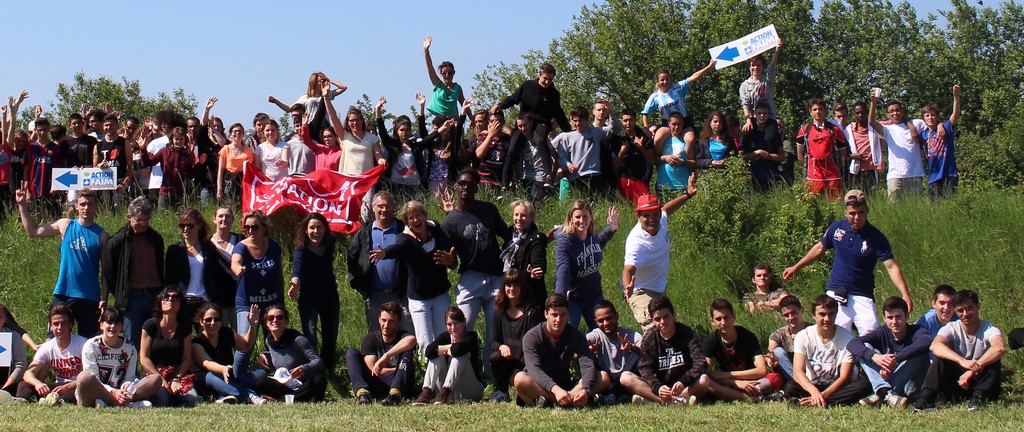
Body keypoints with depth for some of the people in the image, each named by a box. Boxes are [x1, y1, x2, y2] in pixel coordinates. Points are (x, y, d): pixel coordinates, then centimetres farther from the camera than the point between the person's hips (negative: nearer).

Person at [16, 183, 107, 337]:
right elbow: (32, 230, 12)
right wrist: (22, 205, 7)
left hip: (89, 297, -2)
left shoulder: (101, 235, -1)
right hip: (63, 294, 2)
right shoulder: (65, 225, 5)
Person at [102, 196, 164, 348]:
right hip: (132, 298, -3)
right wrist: (104, 300, -4)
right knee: (132, 343, -1)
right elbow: (108, 273, 0)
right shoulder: (118, 241, -3)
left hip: (155, 296, 4)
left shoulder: (156, 238, 10)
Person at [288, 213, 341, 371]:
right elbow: (298, 266, -37)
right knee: (310, 337, -17)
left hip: (330, 297, 4)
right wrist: (295, 282, -56)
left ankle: (328, 373, 22)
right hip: (308, 299, -4)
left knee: (331, 338, 9)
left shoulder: (330, 243, -6)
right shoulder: (302, 250, -18)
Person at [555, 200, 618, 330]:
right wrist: (560, 296, -53)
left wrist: (612, 228, 13)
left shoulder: (593, 237, -4)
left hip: (595, 296, 6)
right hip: (572, 299, -6)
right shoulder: (565, 242, -24)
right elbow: (563, 270, -39)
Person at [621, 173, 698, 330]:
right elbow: (629, 269, -49)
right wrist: (628, 287, -70)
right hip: (641, 292, -10)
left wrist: (687, 195, 21)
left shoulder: (660, 221, -11)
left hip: (660, 291, 10)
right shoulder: (636, 241, -35)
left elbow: (666, 209, 16)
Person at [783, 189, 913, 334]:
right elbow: (820, 248, 17)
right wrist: (796, 267, 23)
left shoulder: (876, 237, -11)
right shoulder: (837, 227, 0)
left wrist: (905, 294, -29)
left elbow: (891, 267, -17)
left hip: (862, 296, -3)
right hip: (835, 293, 3)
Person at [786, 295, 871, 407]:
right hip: (812, 386, 0)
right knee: (789, 387, -30)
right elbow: (798, 372, -19)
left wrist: (823, 395, -31)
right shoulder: (803, 336, -7)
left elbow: (845, 377, -15)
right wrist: (814, 392, -39)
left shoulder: (847, 338, -10)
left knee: (864, 385, -31)